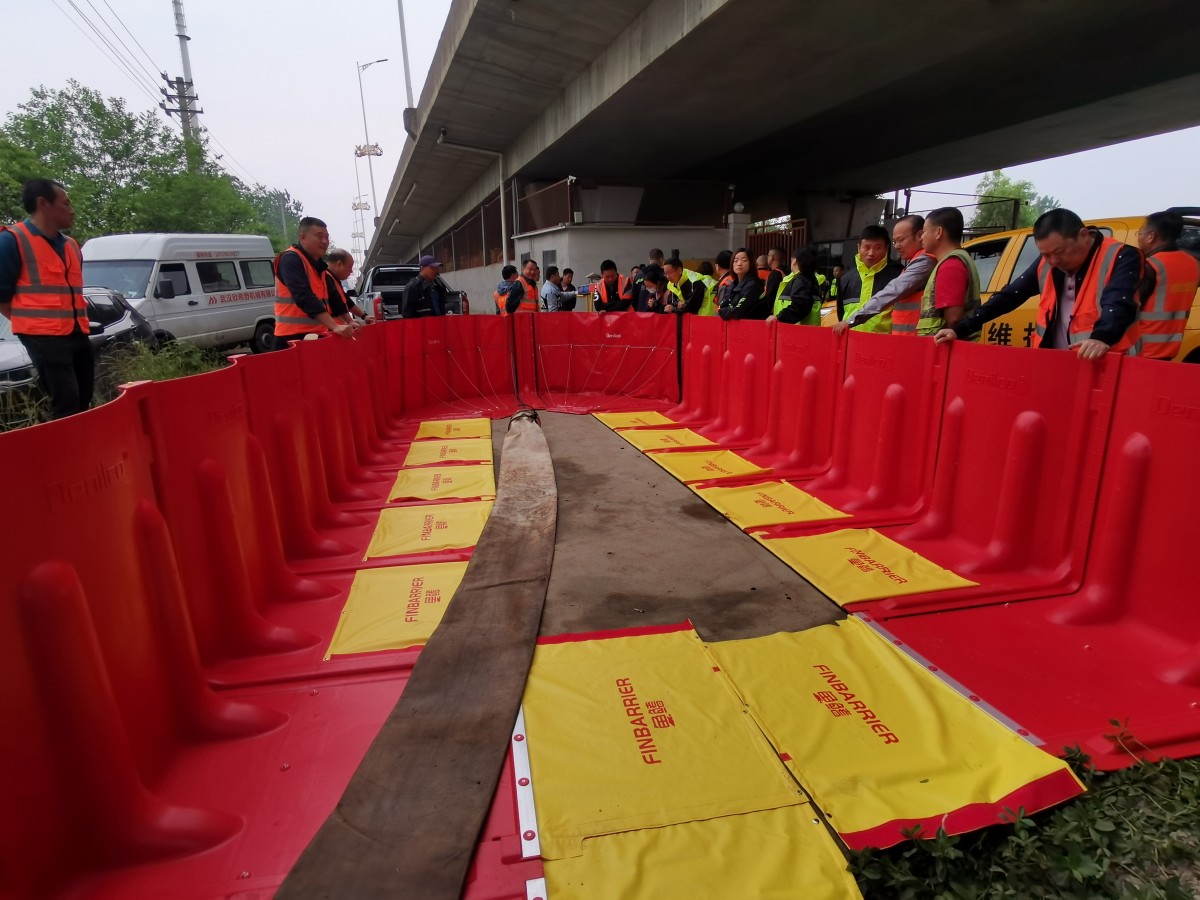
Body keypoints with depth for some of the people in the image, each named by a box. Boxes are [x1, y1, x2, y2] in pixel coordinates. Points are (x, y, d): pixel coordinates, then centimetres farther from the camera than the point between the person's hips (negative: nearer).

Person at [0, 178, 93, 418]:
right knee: (67, 406, -12)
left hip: (77, 334, 7)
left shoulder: (71, 245, 16)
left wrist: (77, 323, 15)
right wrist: (33, 324, 0)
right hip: (44, 337, -7)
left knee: (83, 404, 11)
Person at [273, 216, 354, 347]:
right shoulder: (290, 260, -11)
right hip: (293, 336, -9)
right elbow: (305, 298, -24)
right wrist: (334, 326, -32)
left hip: (316, 334, 9)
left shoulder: (318, 263, 17)